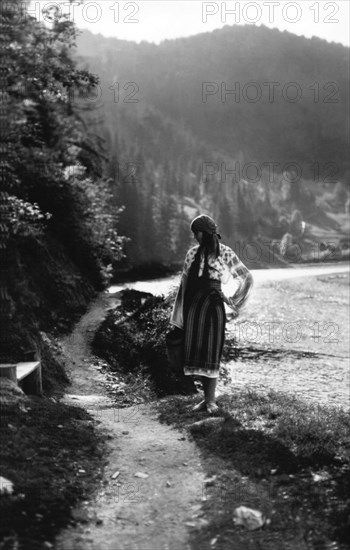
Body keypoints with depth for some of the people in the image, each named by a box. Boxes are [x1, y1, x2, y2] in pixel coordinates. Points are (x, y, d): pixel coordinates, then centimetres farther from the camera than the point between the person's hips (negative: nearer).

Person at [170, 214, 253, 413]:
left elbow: (247, 277, 5)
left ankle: (211, 400, 0)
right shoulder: (193, 253, 11)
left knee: (210, 351, -6)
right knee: (197, 351, 3)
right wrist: (179, 317, 10)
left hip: (212, 305, -4)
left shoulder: (225, 253, 0)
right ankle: (207, 398, 11)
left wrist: (234, 303, 3)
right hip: (193, 305, 5)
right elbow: (184, 283, 13)